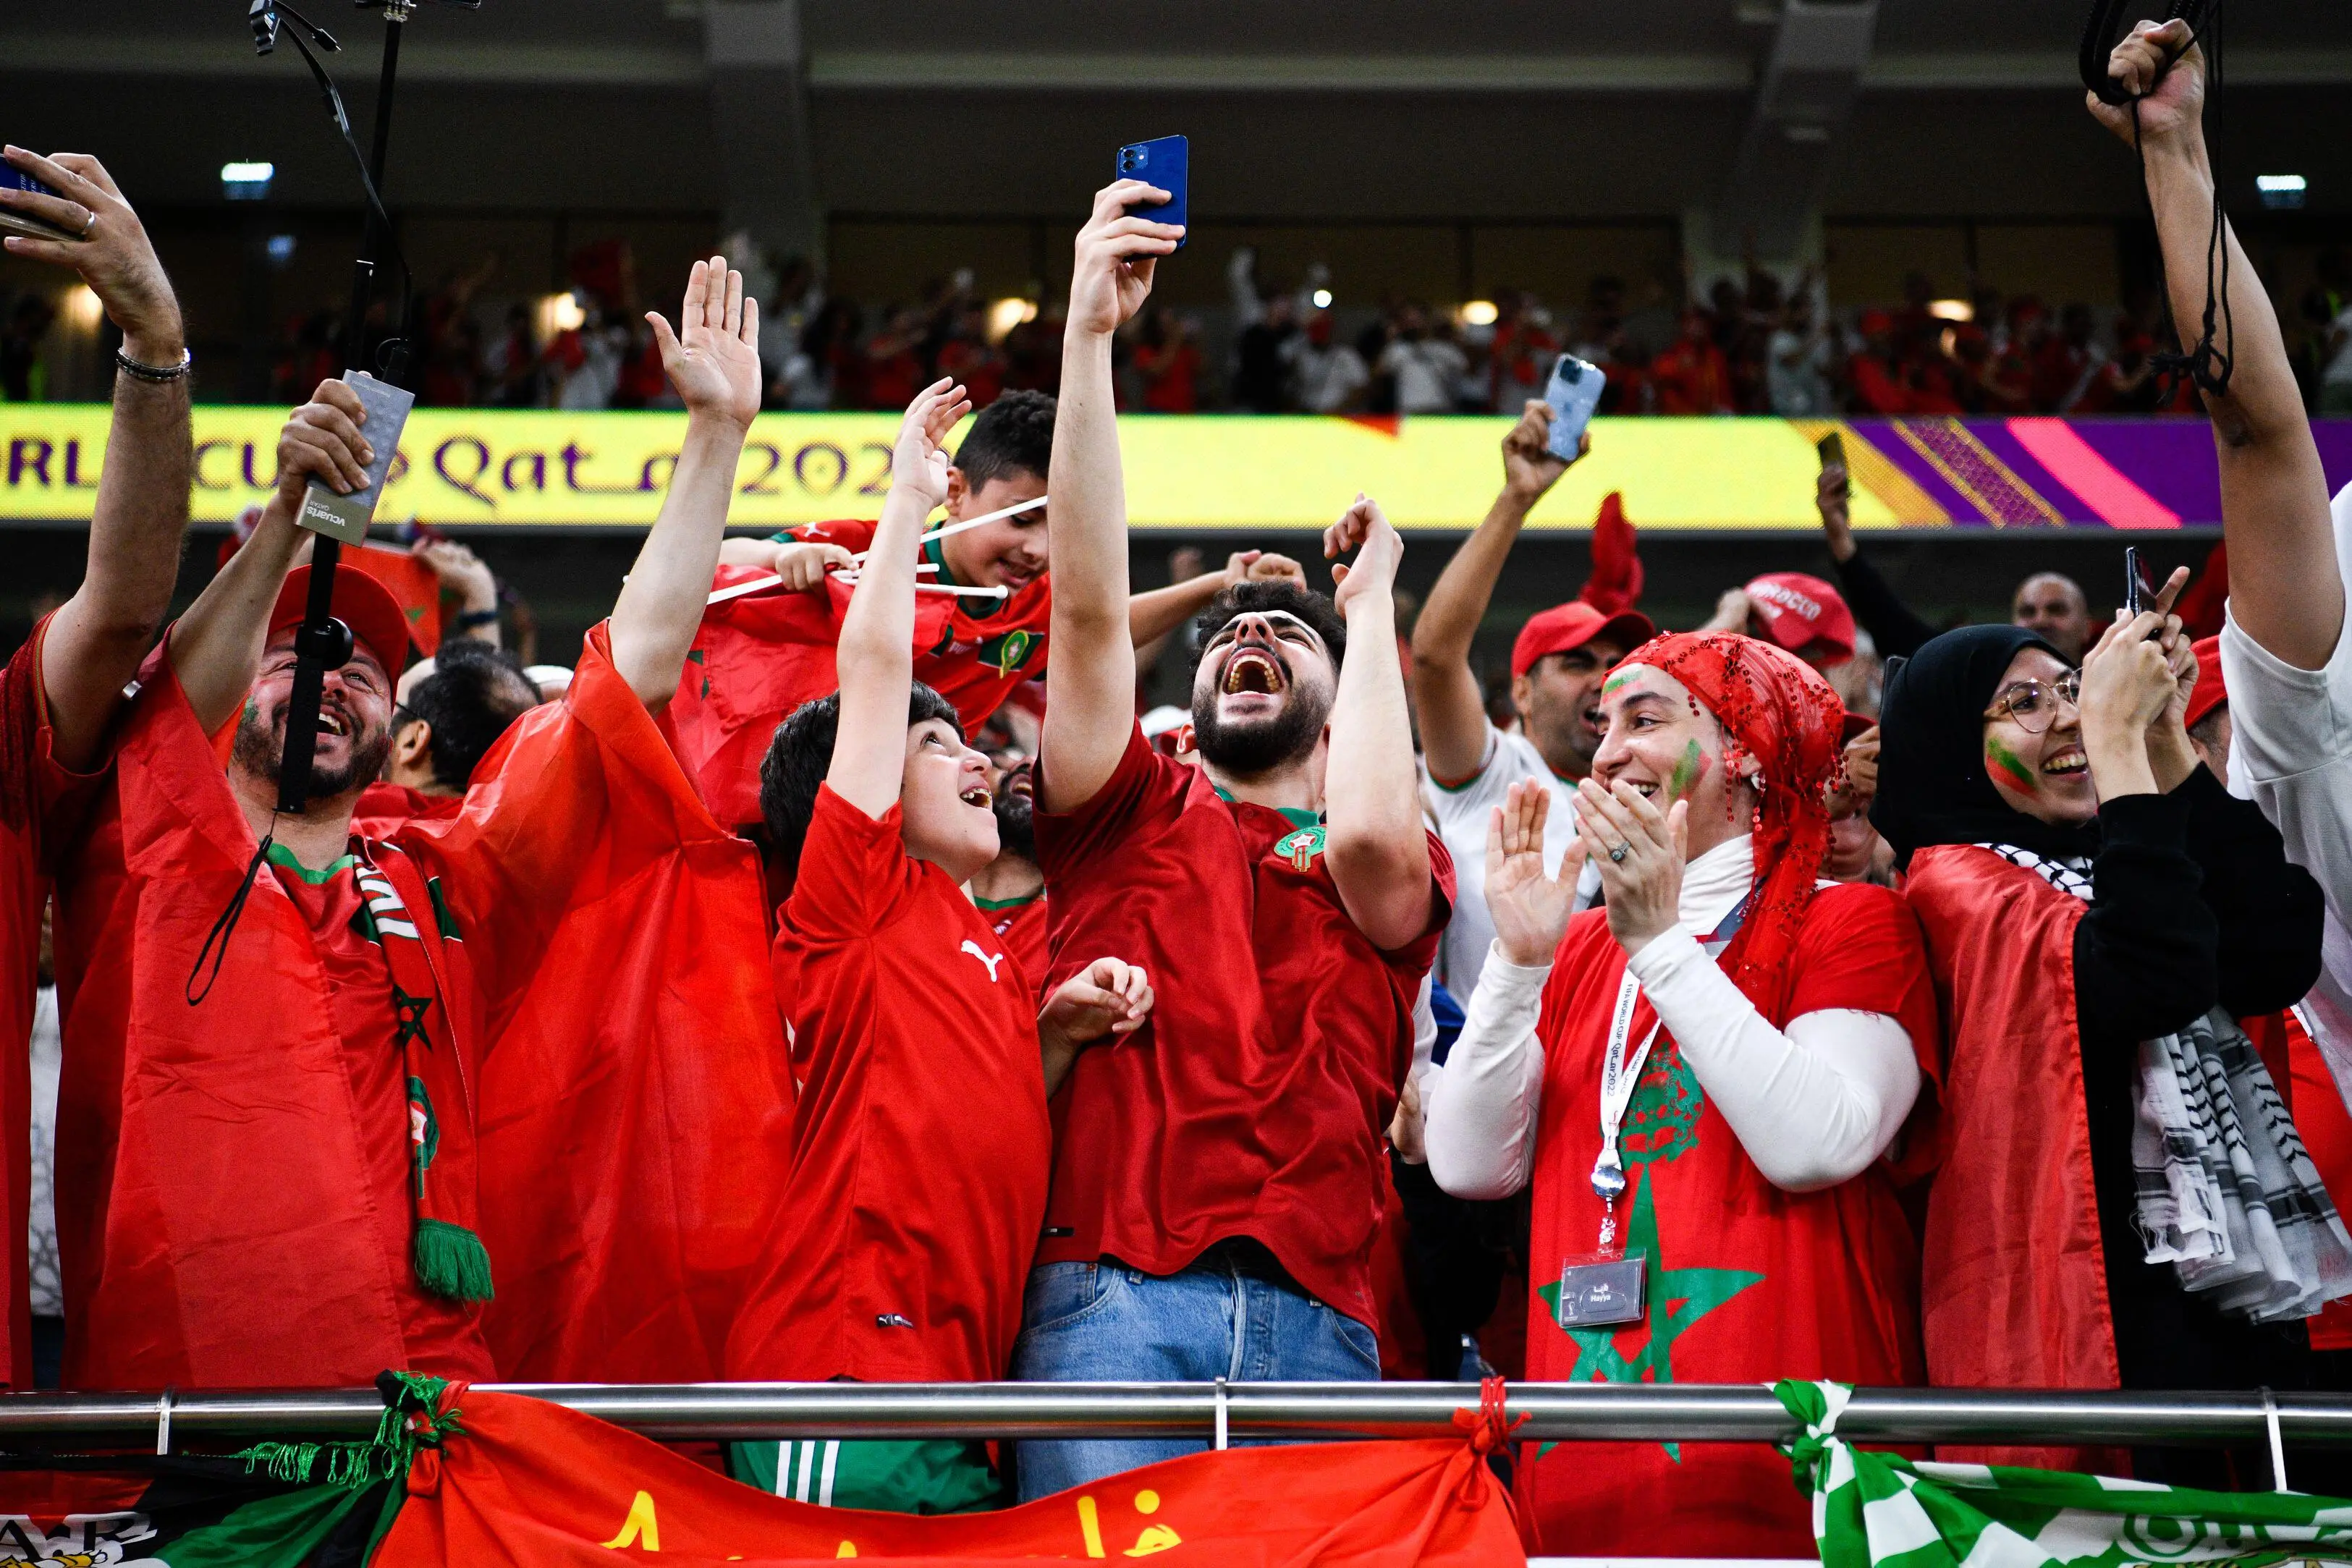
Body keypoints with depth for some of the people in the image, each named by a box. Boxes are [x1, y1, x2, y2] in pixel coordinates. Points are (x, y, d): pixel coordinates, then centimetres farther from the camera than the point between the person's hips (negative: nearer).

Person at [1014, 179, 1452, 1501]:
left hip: (1314, 1326, 1)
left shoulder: (1402, 873, 18)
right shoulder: (1132, 816, 19)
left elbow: (1368, 833, -8)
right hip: (1111, 1301, 0)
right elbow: (1091, 603, 6)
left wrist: (1370, 605, 8)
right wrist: (1091, 333, -1)